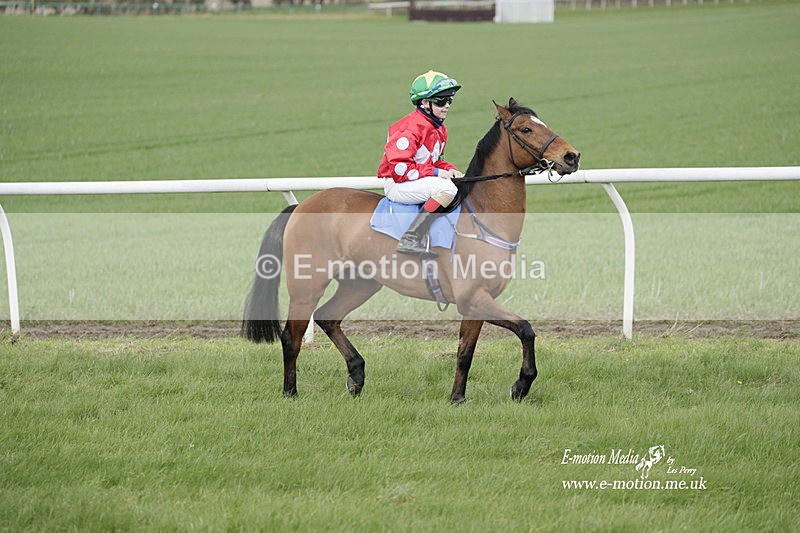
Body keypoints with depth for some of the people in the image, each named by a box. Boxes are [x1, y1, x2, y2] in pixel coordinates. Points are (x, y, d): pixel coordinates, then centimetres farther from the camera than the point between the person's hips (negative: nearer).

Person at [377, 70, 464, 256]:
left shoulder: (439, 129, 12)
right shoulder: (412, 128, -19)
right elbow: (399, 167, -25)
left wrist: (450, 170, -1)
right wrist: (436, 173, -23)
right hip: (397, 185, -10)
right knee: (447, 189, -30)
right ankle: (411, 240, -35)